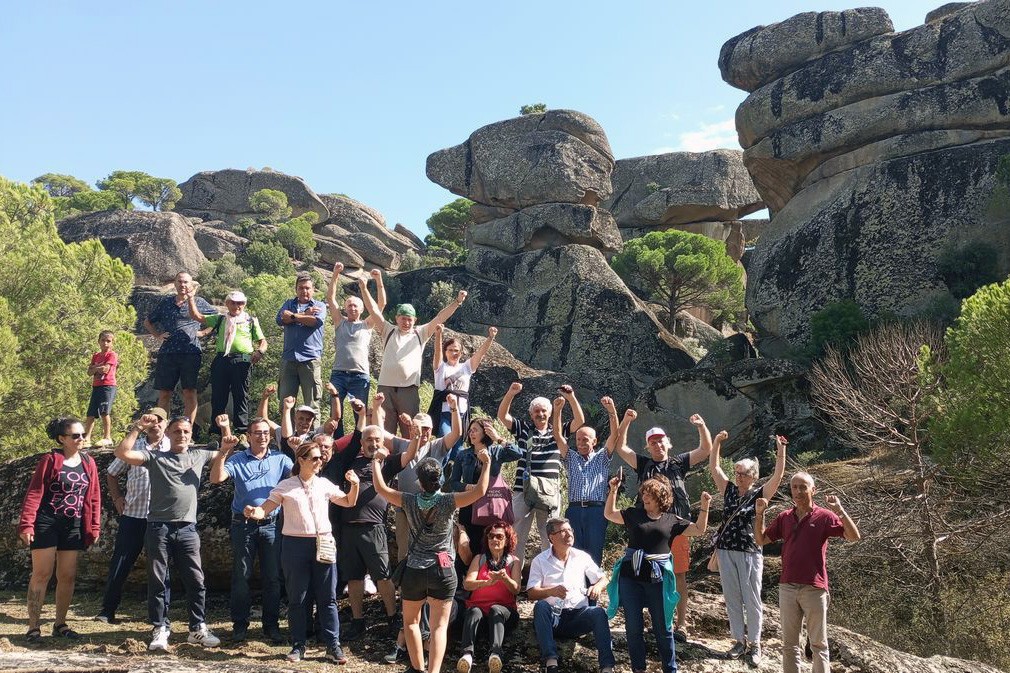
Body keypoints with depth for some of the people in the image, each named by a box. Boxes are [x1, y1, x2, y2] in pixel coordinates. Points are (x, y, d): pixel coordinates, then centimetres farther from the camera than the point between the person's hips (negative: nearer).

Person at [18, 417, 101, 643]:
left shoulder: (88, 463, 7)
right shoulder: (50, 460, -7)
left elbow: (94, 497, 10)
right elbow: (34, 493, -10)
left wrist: (94, 527, 5)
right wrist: (27, 524, -16)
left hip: (73, 526, 5)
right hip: (46, 523, -4)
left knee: (68, 576, 7)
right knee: (42, 574, -2)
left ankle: (60, 624, 18)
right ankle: (33, 627, 4)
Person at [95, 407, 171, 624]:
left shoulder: (173, 448, 2)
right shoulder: (133, 447, 7)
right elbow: (111, 473, 17)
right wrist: (117, 497, 6)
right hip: (133, 514, 1)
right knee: (120, 562, 4)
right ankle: (107, 610, 15)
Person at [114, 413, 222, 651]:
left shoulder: (198, 456, 14)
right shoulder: (155, 457, 5)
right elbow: (122, 453, -6)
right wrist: (138, 428, -10)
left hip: (187, 529, 2)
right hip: (158, 527, -2)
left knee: (196, 581, 3)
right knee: (157, 581, 3)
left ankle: (198, 629, 13)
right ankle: (160, 630, 12)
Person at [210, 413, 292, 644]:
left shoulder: (280, 459, 8)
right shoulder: (237, 459, 4)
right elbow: (216, 478, -9)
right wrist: (223, 451, -19)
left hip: (271, 525, 1)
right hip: (243, 524, -1)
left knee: (272, 577, 6)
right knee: (241, 576, 4)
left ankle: (271, 625, 15)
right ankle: (239, 624, 13)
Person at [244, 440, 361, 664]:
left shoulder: (324, 484, 8)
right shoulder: (286, 486, 0)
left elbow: (349, 502, 17)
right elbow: (265, 509, -4)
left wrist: (355, 485, -1)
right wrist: (254, 512, -26)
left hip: (323, 545, 2)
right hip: (295, 545, -2)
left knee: (327, 598, 3)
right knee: (296, 599, 5)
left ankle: (333, 646, 9)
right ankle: (298, 646, 17)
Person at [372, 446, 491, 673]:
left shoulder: (409, 501, -6)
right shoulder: (448, 502, -11)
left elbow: (380, 488, 1)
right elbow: (480, 491, -18)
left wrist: (377, 461, 13)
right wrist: (487, 464, -7)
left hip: (414, 571, 1)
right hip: (443, 570, -1)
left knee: (411, 622, 21)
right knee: (439, 626, 0)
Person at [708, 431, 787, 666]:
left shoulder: (760, 494, -4)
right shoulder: (729, 490, 6)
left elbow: (778, 475, -16)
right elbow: (714, 467, 5)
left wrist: (781, 451, -25)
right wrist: (717, 442, -2)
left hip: (750, 553, -4)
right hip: (726, 551, 4)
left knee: (752, 601, 3)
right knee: (732, 599, 10)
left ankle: (754, 645, 13)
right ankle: (739, 641, 22)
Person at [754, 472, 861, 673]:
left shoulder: (824, 516, -4)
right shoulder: (784, 518, 8)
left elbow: (854, 537, -13)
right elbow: (760, 540, 9)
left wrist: (840, 511, -26)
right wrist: (759, 514, -4)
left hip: (814, 589, -4)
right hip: (787, 588, 4)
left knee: (818, 643, 6)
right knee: (789, 643, 12)